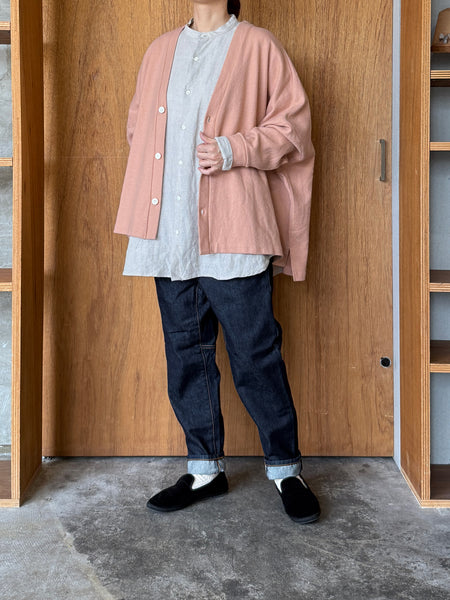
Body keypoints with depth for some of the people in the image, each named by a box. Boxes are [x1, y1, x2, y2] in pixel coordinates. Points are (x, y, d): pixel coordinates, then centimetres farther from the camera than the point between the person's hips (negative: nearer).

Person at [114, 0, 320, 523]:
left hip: (232, 230, -5)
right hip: (169, 234, 5)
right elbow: (137, 123, 26)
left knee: (255, 354, -3)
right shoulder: (160, 51, 19)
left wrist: (234, 150, -14)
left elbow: (293, 122, 1)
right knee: (185, 353, 9)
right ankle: (205, 468, 23)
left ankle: (285, 468, 15)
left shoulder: (257, 46, 4)